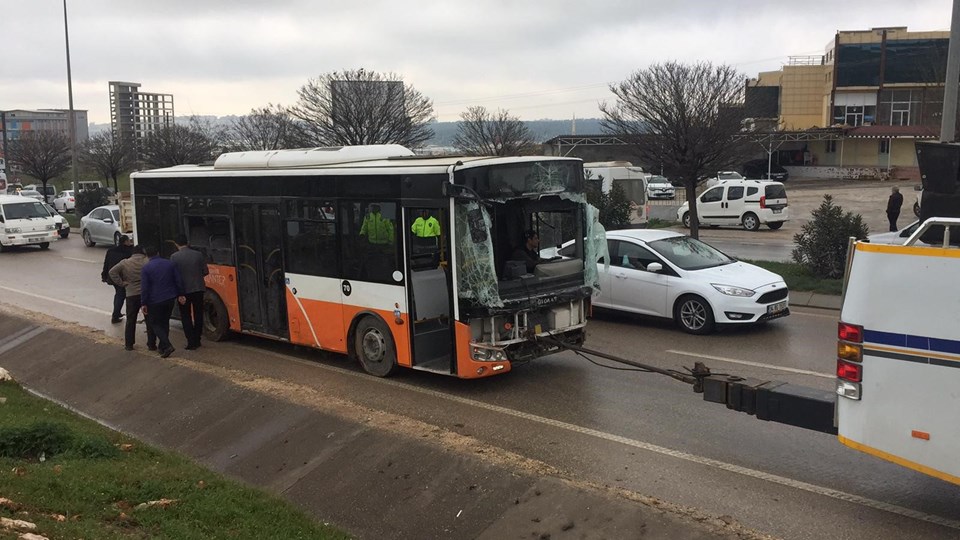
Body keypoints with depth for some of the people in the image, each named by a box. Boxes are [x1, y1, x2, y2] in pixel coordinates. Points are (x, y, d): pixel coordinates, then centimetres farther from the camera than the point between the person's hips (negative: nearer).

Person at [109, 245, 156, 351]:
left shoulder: (125, 263, 0)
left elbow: (112, 272, -4)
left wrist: (122, 283, -1)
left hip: (132, 295, 1)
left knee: (131, 320, 13)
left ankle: (129, 344, 16)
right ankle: (151, 344, 9)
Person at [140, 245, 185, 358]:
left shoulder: (146, 268, -10)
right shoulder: (170, 264, 2)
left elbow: (144, 288, -11)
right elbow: (178, 281, 5)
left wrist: (144, 304, -5)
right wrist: (180, 295, 14)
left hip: (155, 301, -4)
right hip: (170, 299, 5)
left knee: (155, 323, 7)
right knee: (165, 322, 18)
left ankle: (167, 346, -10)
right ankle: (162, 347, 22)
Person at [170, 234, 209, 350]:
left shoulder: (174, 257, -10)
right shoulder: (198, 255, -2)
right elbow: (205, 271, 3)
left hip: (184, 290, -2)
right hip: (198, 288, 3)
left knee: (186, 316, 7)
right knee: (198, 314, 14)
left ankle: (191, 342, 0)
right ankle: (197, 340, 18)